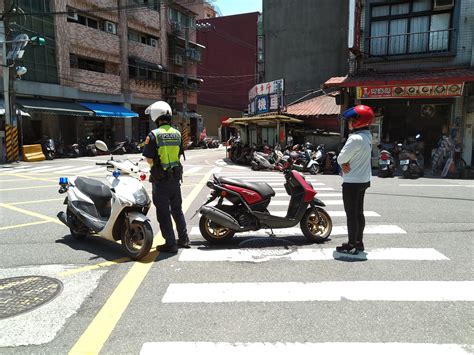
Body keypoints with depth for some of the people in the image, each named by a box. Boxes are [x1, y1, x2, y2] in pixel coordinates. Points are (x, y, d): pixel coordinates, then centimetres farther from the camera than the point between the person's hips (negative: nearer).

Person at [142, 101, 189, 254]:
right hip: (175, 176, 6)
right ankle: (183, 239, 28)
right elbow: (179, 155, 8)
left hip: (160, 179, -6)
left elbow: (149, 159, -15)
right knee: (177, 209, 19)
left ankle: (170, 244, 10)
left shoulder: (153, 135, -15)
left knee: (163, 212, 5)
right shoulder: (177, 133, 3)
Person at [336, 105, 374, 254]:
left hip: (352, 182, -9)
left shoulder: (355, 138, -23)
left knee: (351, 213, 0)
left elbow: (341, 158, -19)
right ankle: (359, 242, 26)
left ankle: (352, 246, 8)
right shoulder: (367, 136, 9)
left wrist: (343, 162, 1)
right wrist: (345, 163, -7)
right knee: (359, 212, 16)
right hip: (363, 179, 9)